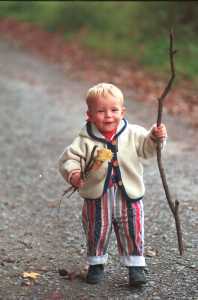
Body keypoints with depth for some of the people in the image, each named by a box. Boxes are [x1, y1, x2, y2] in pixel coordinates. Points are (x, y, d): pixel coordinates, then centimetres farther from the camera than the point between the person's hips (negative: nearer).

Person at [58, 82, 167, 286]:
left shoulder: (133, 134, -6)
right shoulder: (85, 140, -11)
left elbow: (147, 148, -6)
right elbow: (69, 158, -12)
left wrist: (156, 137, -26)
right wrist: (72, 172, -32)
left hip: (129, 196, 1)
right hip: (97, 199, -1)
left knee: (132, 234, 9)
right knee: (96, 233, 14)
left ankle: (135, 266, 24)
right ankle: (96, 264, 34)